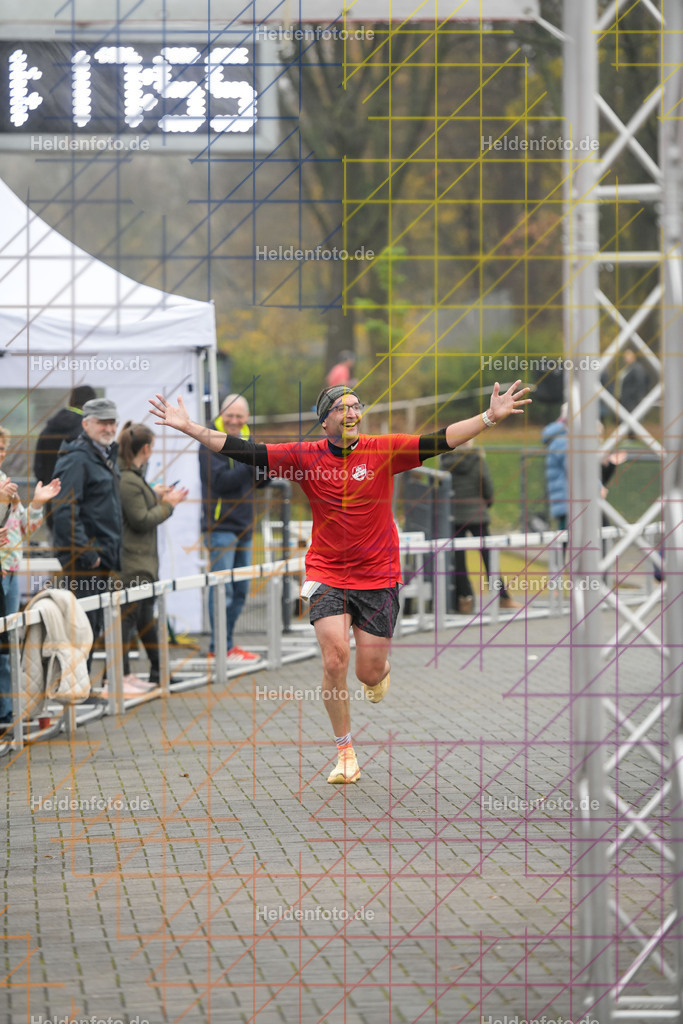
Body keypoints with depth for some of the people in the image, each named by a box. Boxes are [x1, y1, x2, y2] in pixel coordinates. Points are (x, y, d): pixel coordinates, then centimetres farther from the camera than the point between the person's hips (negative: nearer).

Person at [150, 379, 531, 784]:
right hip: (327, 574, 0)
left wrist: (490, 417, -25)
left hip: (378, 577, 0)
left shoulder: (384, 451, -7)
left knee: (369, 674, 3)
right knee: (335, 661, -15)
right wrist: (188, 427, -12)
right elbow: (244, 451, -6)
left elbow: (441, 441, -14)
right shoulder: (305, 456, -5)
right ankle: (346, 754, 1)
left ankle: (380, 669, 44)